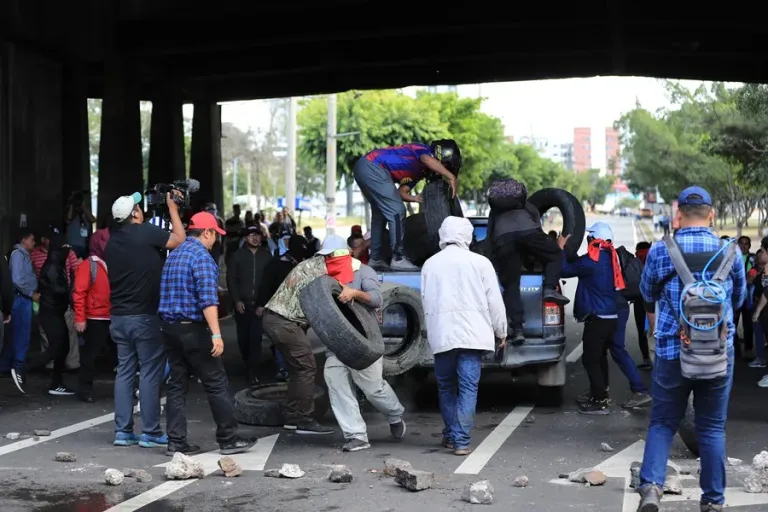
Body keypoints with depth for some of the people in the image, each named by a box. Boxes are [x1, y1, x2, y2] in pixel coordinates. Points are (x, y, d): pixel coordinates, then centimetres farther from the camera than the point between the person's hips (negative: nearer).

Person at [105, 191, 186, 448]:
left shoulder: (112, 240, 8)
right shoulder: (146, 232, -12)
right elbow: (180, 239, -3)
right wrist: (172, 208, 7)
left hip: (119, 317, 6)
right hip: (146, 316, -6)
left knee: (124, 372, 10)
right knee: (150, 373, 0)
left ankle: (123, 431, 10)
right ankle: (150, 432, 2)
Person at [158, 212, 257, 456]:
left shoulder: (173, 255, 15)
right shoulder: (202, 256, -12)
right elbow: (208, 299, -21)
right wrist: (216, 334, -24)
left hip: (170, 327, 9)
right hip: (193, 328, -9)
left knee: (177, 385, 9)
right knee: (216, 383, -1)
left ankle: (176, 442, 8)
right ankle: (228, 440, 4)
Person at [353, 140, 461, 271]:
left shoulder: (420, 171, 21)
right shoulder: (424, 150, -5)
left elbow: (401, 192, 16)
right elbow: (427, 159, -31)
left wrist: (415, 198, -3)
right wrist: (451, 177, -30)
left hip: (364, 168, 11)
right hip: (373, 167, -11)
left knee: (380, 213, 20)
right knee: (397, 211, -10)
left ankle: (376, 259, 27)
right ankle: (398, 259, -9)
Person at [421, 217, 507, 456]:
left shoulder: (430, 264, 8)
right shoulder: (480, 262, 0)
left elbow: (425, 301, 10)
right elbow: (495, 302, 1)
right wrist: (501, 332, 12)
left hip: (441, 335, 3)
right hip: (472, 333, -2)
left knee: (446, 386, 16)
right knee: (468, 387, -3)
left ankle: (451, 435, 22)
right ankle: (461, 440, -9)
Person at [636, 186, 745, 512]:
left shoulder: (659, 252, -5)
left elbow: (648, 296, 12)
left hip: (672, 352, -1)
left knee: (663, 422, 10)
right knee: (712, 427, 11)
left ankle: (651, 485, -8)